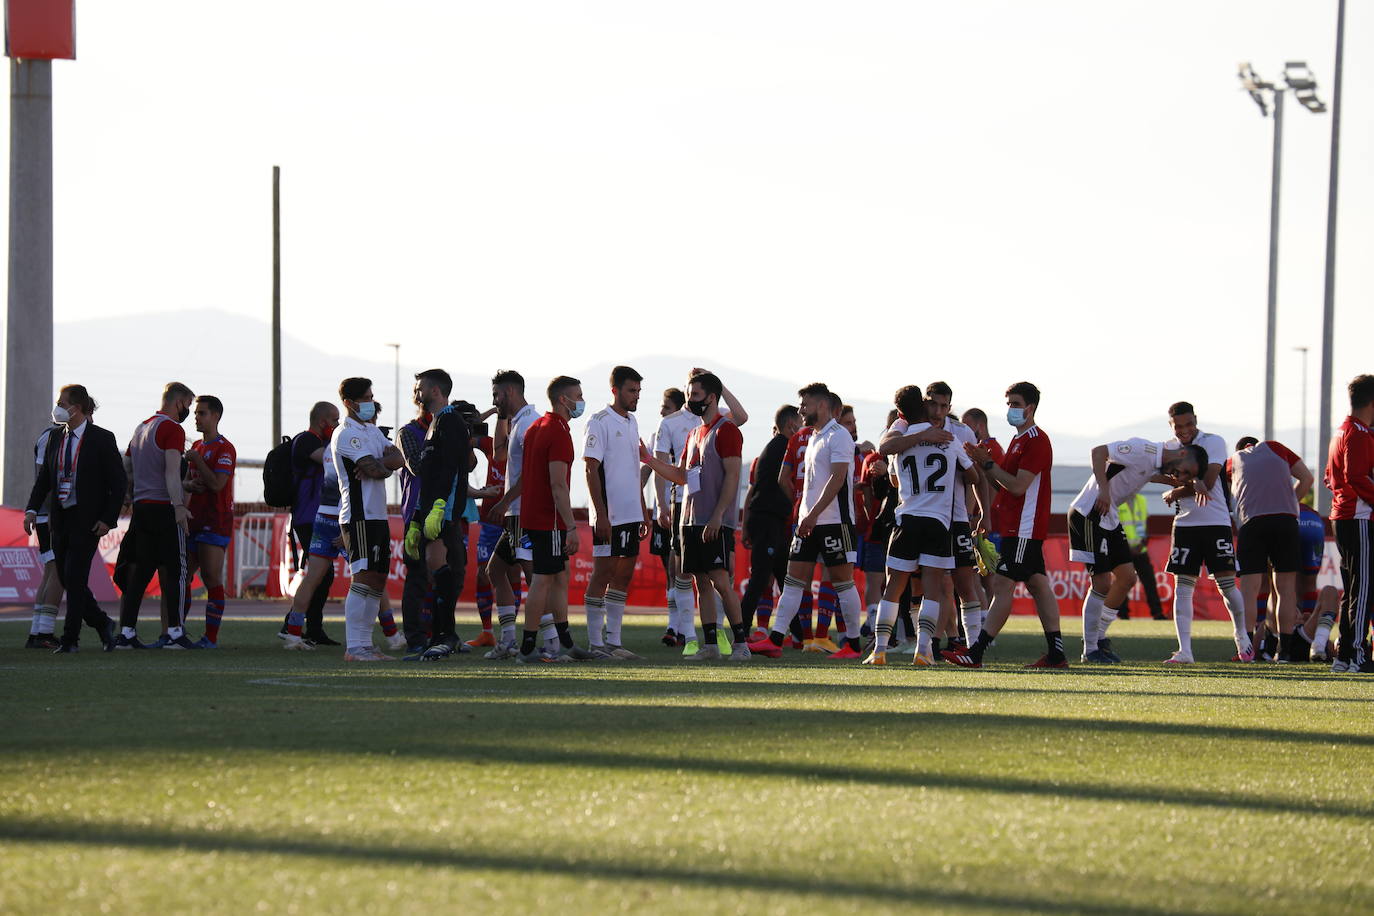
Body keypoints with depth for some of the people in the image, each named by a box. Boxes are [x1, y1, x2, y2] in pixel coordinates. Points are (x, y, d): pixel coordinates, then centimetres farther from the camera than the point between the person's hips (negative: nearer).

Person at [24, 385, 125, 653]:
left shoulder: (102, 439, -7)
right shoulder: (56, 438, 9)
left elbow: (119, 482, -6)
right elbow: (44, 477, 13)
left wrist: (108, 519, -12)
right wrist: (32, 509, -1)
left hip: (87, 520, -6)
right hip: (60, 517, 6)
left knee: (75, 577, -10)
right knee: (66, 578, 7)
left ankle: (70, 638, -4)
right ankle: (102, 624, 24)